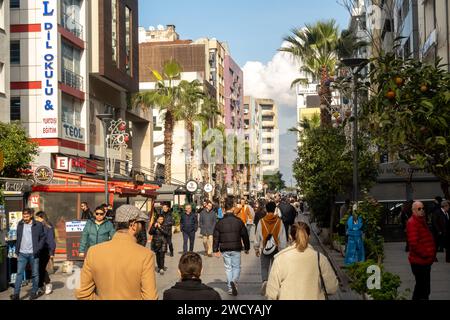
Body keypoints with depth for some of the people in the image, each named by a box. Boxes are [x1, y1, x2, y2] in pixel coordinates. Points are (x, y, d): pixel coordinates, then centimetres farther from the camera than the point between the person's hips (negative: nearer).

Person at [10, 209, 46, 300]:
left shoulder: (38, 225, -4)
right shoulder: (20, 224, 7)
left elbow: (43, 238, -2)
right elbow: (18, 238, 14)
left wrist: (37, 249, -11)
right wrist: (17, 251, 8)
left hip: (33, 254, -3)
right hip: (22, 253, 3)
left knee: (35, 274, 6)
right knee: (19, 273, -1)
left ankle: (34, 292, 16)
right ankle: (16, 294, -2)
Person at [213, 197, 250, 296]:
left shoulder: (220, 222, -1)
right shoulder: (238, 221, -5)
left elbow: (216, 237, 1)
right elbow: (245, 235, 1)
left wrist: (216, 250, 8)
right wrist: (247, 248, 12)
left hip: (225, 250, 1)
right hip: (236, 248, -1)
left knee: (228, 268, 12)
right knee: (237, 267, 9)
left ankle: (230, 288, 12)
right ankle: (234, 281, -18)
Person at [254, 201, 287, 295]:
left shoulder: (261, 221, -5)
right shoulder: (279, 221, -6)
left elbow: (257, 236, 2)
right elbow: (283, 237, -3)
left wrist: (256, 249, 12)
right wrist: (282, 249, 5)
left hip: (264, 249, 0)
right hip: (276, 248, 1)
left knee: (264, 267, 8)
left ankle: (265, 281, -18)